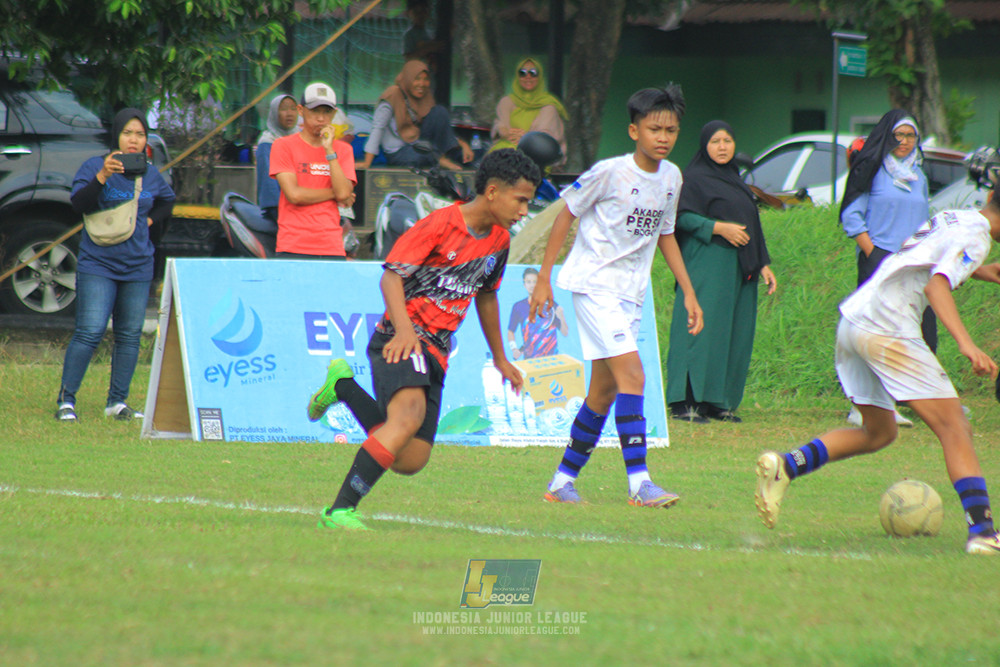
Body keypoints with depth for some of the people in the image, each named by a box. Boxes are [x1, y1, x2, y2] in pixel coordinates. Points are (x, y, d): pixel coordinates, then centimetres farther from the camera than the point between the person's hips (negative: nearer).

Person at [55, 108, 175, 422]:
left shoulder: (150, 174, 9)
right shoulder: (94, 166, -5)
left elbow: (167, 202, 29)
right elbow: (79, 203, -21)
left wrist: (150, 222, 12)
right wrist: (102, 176, -35)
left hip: (138, 268, 5)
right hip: (97, 265, -5)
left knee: (129, 335, 5)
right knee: (89, 332, -12)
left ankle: (117, 402, 13)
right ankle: (66, 400, -5)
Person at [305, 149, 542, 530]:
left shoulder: (499, 241, 13)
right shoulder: (441, 225, -11)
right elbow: (391, 276, -14)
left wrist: (499, 358, 36)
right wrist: (404, 329, -29)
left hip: (436, 351, 8)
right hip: (402, 341, -8)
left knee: (411, 461, 0)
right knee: (410, 413, -35)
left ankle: (343, 387, 23)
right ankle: (340, 511, -35)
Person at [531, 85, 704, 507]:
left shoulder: (671, 177, 6)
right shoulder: (610, 172, -14)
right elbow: (566, 215, -5)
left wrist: (688, 292, 15)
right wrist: (543, 279, -5)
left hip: (631, 290, 7)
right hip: (593, 282, -7)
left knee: (604, 390, 9)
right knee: (632, 374, -20)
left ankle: (563, 482, 20)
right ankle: (639, 483, -23)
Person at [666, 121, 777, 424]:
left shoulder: (736, 181, 22)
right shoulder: (694, 178, -1)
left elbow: (751, 226, 25)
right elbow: (682, 217, -11)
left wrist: (763, 265, 19)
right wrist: (718, 227, -19)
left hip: (738, 269, 8)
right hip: (706, 264, -8)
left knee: (734, 334, 3)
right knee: (701, 328, -12)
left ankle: (719, 401, 6)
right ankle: (686, 402, -13)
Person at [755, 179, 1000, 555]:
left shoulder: (949, 219, 22)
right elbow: (936, 286, -20)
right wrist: (965, 343, -29)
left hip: (852, 319, 9)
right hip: (888, 328, -9)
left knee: (878, 432, 22)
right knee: (954, 429, -8)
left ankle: (784, 466, 8)